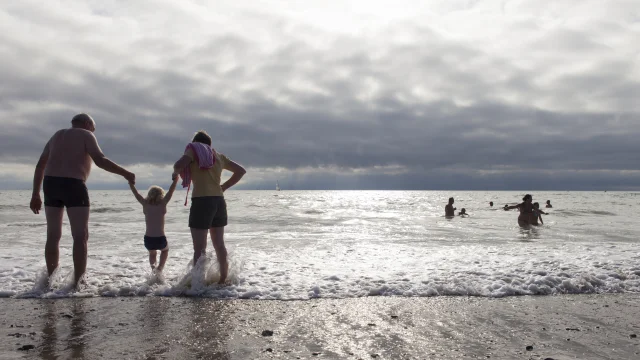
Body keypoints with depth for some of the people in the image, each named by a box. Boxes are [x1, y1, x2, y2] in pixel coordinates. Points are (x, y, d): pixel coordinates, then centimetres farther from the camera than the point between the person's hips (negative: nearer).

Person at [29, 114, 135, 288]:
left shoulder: (57, 135, 24)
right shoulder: (86, 135, 6)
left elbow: (40, 166, 20)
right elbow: (100, 161, -10)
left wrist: (35, 195, 20)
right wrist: (125, 173, -5)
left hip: (50, 183, 6)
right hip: (73, 185, -6)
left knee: (53, 236, 12)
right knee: (81, 237, -3)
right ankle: (77, 284, -8)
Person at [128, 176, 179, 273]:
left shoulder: (145, 204, -2)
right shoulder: (162, 204, -8)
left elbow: (135, 193, 7)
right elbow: (171, 191, -4)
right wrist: (175, 179, 3)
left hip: (148, 239, 2)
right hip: (160, 239, -2)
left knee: (152, 253, 34)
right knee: (165, 250, 32)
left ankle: (153, 268, 8)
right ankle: (160, 267, 7)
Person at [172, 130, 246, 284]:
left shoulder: (193, 150, 3)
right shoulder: (218, 156, 19)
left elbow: (178, 165, -16)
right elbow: (241, 170, 24)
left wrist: (175, 173, 7)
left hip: (201, 202, -6)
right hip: (219, 201, 6)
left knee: (199, 248, -5)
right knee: (219, 244, 17)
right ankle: (223, 280, 25)